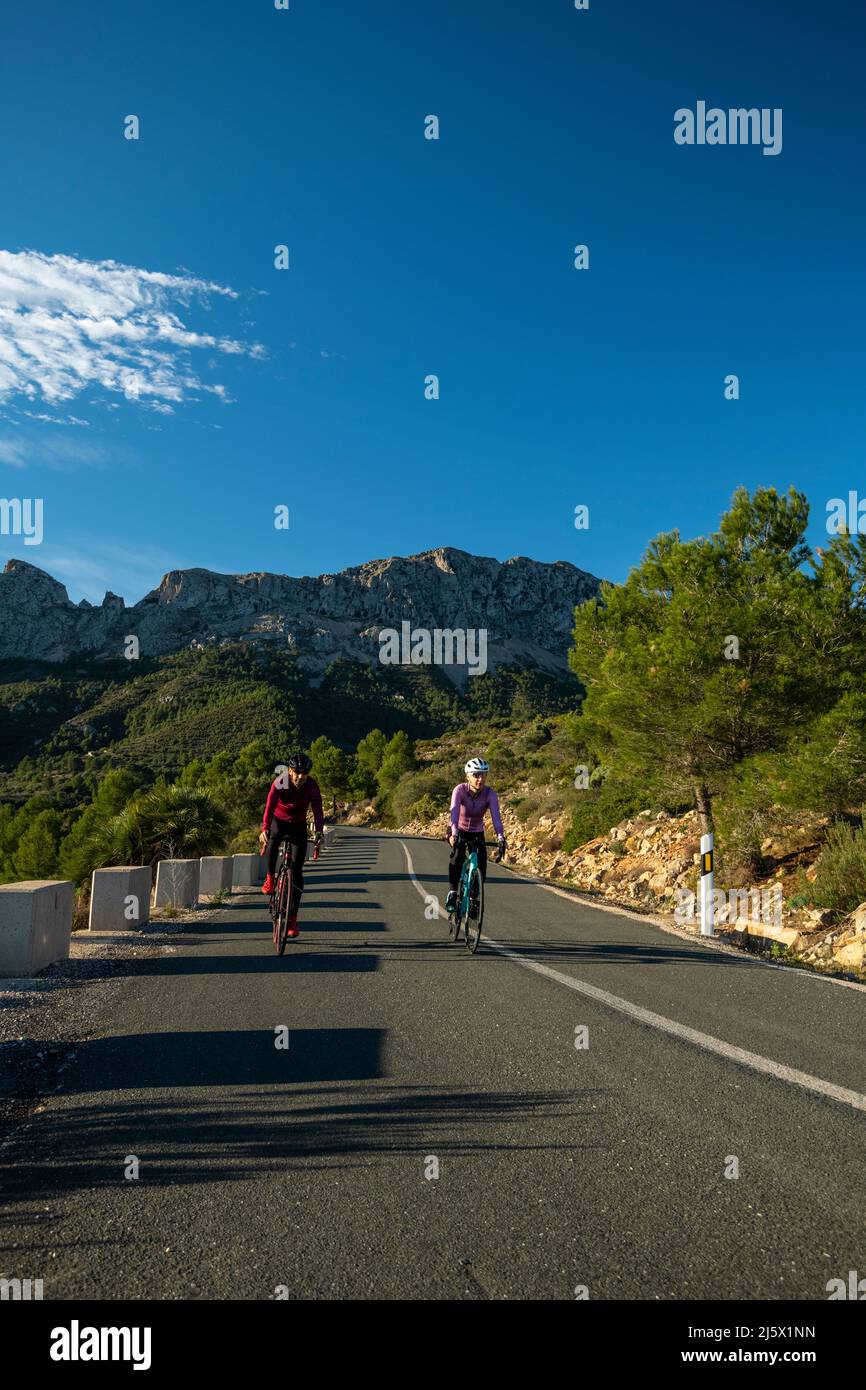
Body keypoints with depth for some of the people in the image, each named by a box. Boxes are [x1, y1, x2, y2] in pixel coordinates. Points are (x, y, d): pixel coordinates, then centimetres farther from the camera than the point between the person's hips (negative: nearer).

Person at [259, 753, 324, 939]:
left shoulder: (312, 786, -23)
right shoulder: (279, 783, -26)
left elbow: (317, 809, -35)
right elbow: (270, 806, -38)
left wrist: (319, 831, -52)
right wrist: (264, 829, -54)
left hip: (298, 826, 1)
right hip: (279, 820, -1)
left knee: (297, 871, -5)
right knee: (272, 839, -37)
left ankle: (293, 918, 2)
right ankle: (270, 878, -13)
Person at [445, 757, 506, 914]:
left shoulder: (490, 794, -21)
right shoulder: (460, 790, -24)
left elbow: (496, 816, -31)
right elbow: (454, 811, -38)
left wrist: (501, 838, -47)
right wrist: (454, 833, -53)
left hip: (477, 833, 2)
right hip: (460, 831, -2)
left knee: (481, 863, -16)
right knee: (457, 855, -30)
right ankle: (453, 893, -20)